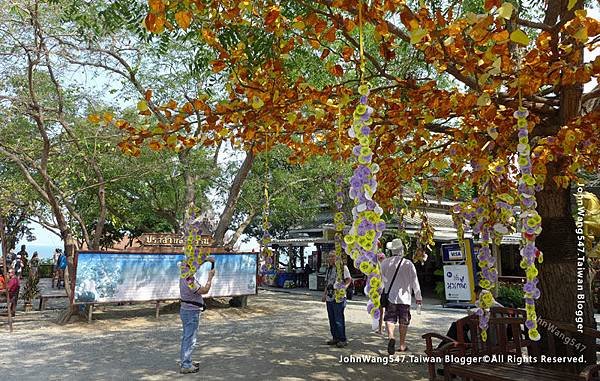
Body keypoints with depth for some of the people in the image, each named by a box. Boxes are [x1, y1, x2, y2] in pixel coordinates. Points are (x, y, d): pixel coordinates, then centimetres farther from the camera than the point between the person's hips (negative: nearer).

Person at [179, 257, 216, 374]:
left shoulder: (184, 277, 2)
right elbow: (204, 290, -17)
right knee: (190, 340, -3)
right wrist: (210, 277, -10)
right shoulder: (190, 282, -25)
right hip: (191, 312, -10)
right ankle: (186, 366, 1)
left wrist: (206, 259, 9)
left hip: (186, 310, 10)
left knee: (186, 337, 17)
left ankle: (185, 361, 28)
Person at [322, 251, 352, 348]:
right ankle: (335, 338, 21)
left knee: (339, 319, -6)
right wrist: (324, 294, 16)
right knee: (332, 319, 11)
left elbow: (348, 280, -8)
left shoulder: (343, 267, -6)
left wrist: (343, 288, -21)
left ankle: (343, 339, 4)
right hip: (329, 297, 8)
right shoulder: (329, 269, 17)